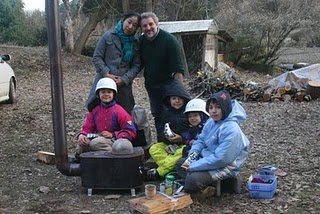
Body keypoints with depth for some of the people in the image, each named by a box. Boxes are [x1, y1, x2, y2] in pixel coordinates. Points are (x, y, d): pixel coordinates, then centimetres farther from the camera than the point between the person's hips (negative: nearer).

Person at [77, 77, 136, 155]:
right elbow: (87, 127, 11)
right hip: (99, 138, 4)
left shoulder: (119, 111, -5)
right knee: (82, 142, -26)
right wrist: (82, 135, -14)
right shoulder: (95, 111, 12)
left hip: (114, 140, -4)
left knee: (96, 142, -34)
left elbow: (131, 132, -7)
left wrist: (113, 135, -17)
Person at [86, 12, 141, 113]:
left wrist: (124, 79, -10)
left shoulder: (135, 43, 6)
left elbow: (136, 66, 4)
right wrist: (106, 74, -12)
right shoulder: (108, 36, -2)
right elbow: (97, 57, -1)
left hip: (124, 85, 2)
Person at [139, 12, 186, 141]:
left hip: (168, 85, -6)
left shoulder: (169, 40, -15)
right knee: (157, 116, 13)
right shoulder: (142, 41, 3)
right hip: (151, 86, 6)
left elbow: (178, 69, -18)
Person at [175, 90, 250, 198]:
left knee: (192, 180, -27)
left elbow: (220, 159, -30)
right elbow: (201, 140, 13)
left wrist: (194, 165, -24)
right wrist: (193, 153, -10)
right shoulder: (211, 122, 0)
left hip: (225, 166, -10)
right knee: (180, 164, 10)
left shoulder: (231, 130, -27)